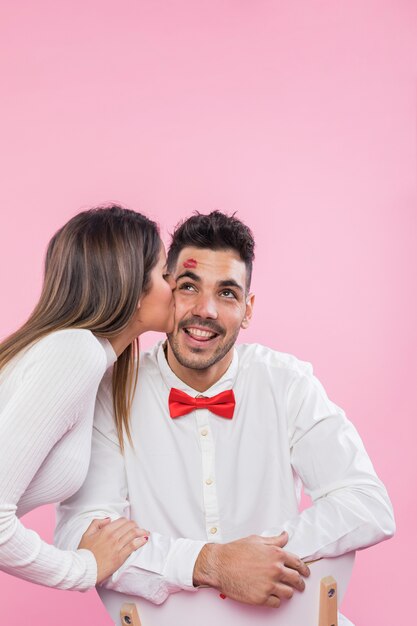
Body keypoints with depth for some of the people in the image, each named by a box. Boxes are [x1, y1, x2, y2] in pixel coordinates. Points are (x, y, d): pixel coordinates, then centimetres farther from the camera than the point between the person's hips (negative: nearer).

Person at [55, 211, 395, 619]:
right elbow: (79, 534, -14)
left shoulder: (287, 383, 0)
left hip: (281, 612, 2)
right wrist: (208, 563, -25)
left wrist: (260, 559, -17)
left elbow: (371, 507, -5)